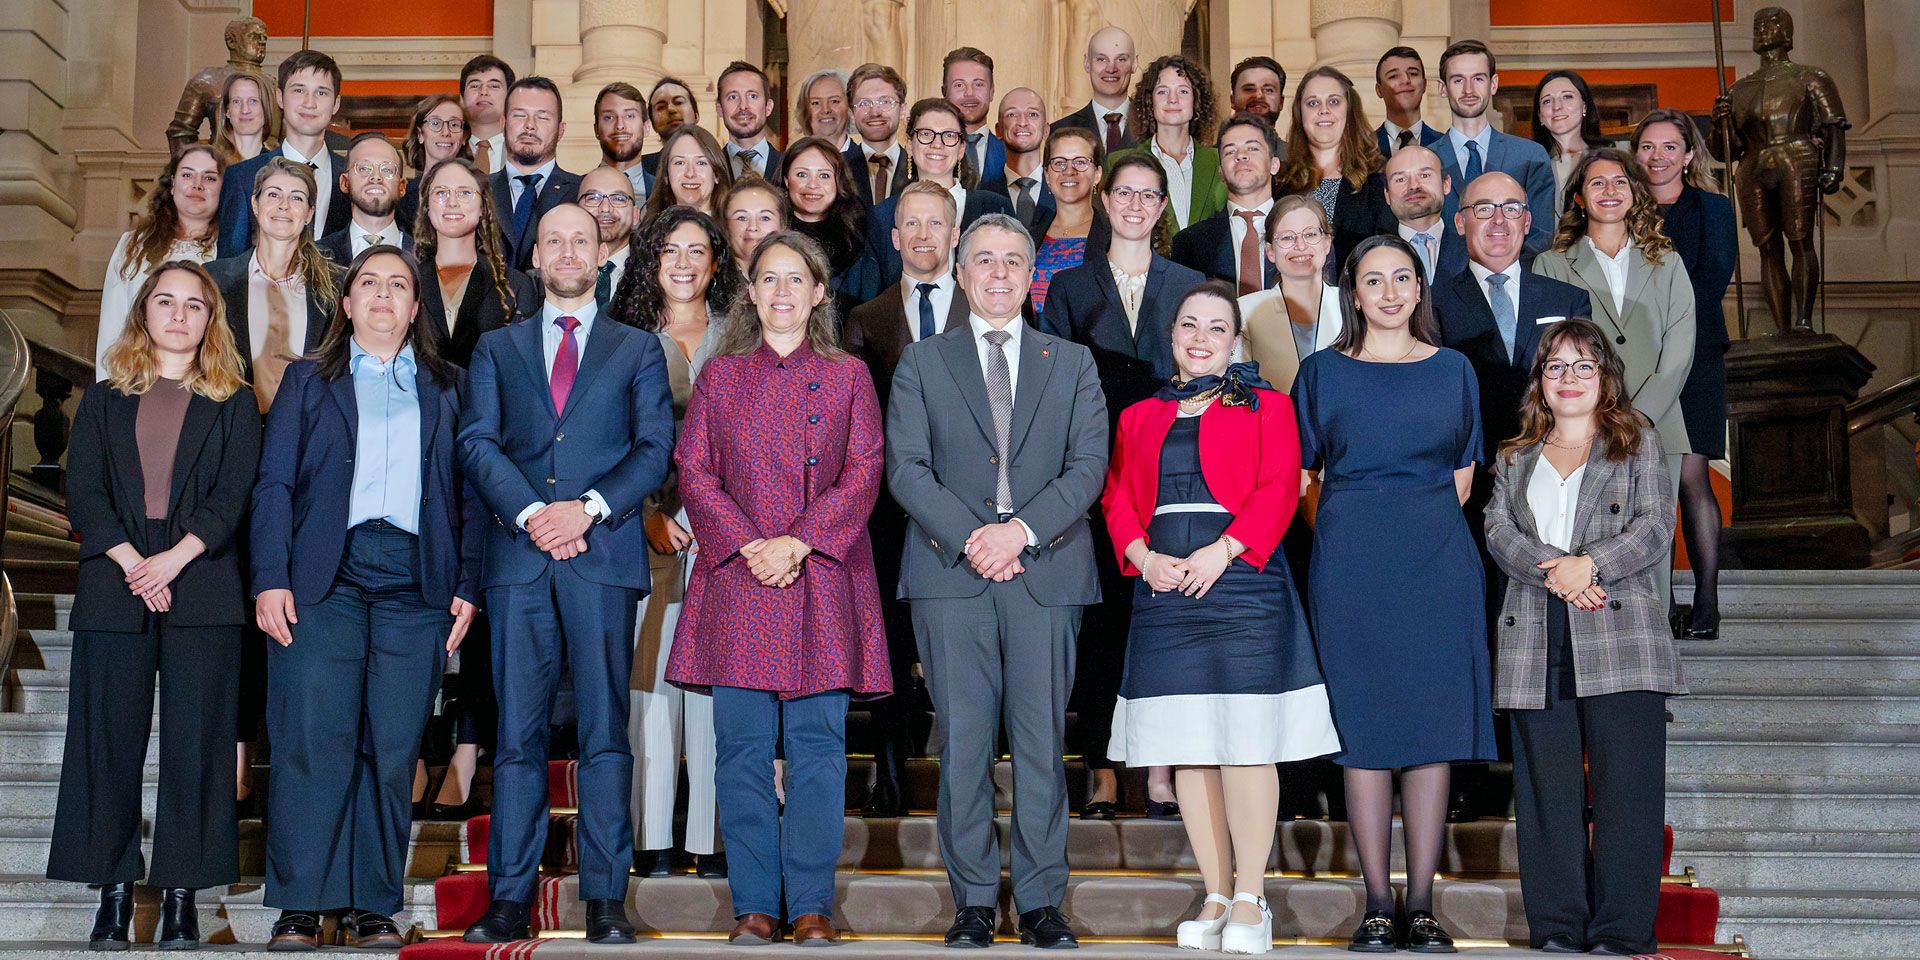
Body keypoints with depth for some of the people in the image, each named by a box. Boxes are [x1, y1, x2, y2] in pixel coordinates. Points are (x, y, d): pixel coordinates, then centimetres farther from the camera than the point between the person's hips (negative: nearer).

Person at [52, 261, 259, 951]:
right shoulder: (103, 401, 15)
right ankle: (114, 891, 8)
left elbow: (233, 495, -1)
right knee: (109, 741, 1)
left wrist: (176, 558, -15)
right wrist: (132, 565, -11)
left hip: (203, 592, -1)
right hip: (114, 591, 2)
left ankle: (181, 895, 2)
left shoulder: (233, 404, 11)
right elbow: (84, 492, 3)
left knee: (195, 744, -3)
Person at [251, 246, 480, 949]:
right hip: (324, 578, -1)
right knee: (314, 739, -8)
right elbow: (274, 485, 8)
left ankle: (374, 907, 5)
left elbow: (468, 493, 13)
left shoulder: (447, 387, 18)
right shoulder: (309, 380, 16)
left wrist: (468, 587, 2)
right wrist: (271, 579, -5)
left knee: (393, 750, -1)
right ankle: (300, 908, -2)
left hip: (416, 582, 1)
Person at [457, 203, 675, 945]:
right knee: (518, 734, 1)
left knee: (604, 731, -2)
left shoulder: (637, 349, 15)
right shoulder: (497, 348, 18)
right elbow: (479, 442, 6)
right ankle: (510, 897, 4)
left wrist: (589, 508, -11)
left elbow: (655, 447, 4)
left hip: (604, 556, -1)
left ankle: (605, 900, 1)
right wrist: (531, 514, -10)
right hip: (518, 557, 1)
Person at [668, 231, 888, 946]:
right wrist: (748, 546, -9)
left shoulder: (847, 376, 10)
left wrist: (798, 543, -11)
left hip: (822, 577, -1)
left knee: (817, 745, -2)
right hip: (737, 579, 1)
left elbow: (863, 472, 1)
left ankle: (811, 906, 5)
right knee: (744, 746, 0)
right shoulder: (721, 375, 13)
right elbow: (693, 469, 5)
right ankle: (755, 905, 8)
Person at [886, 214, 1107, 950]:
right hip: (950, 574, 0)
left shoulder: (1072, 363, 14)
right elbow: (905, 468, 2)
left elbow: (1090, 463, 3)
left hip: (1047, 572, 0)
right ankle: (974, 901, 8)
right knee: (964, 743, 0)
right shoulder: (922, 363, 13)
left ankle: (1040, 901, 8)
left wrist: (1023, 529, -11)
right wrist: (968, 538, -11)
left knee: (1042, 743, 0)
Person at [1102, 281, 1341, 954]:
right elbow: (1118, 498, 13)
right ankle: (1216, 897, 10)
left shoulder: (1266, 406, 9)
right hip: (1163, 588, 4)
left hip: (1241, 581, -3)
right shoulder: (1139, 417, 20)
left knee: (1245, 741, -8)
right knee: (1188, 747, 3)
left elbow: (1279, 488, -3)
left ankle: (1250, 901, -1)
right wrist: (1144, 556, -6)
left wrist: (1222, 550, -16)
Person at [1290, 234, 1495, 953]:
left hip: (1436, 563, 1)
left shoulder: (1452, 370, 12)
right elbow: (1299, 474, 8)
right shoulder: (1323, 371, 8)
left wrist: (1422, 530, 5)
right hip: (1350, 564, -1)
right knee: (1363, 726, -2)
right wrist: (1356, 535, 3)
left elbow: (1461, 478, 14)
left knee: (1434, 723, -1)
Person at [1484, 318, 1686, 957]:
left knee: (1624, 784, -6)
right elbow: (1499, 532, 5)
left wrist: (1590, 564, -14)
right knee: (1547, 788, 1)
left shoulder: (1640, 445, 13)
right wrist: (1553, 572, -13)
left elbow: (1656, 526, 1)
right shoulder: (1514, 458, 20)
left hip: (1621, 639, -2)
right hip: (1536, 641, 2)